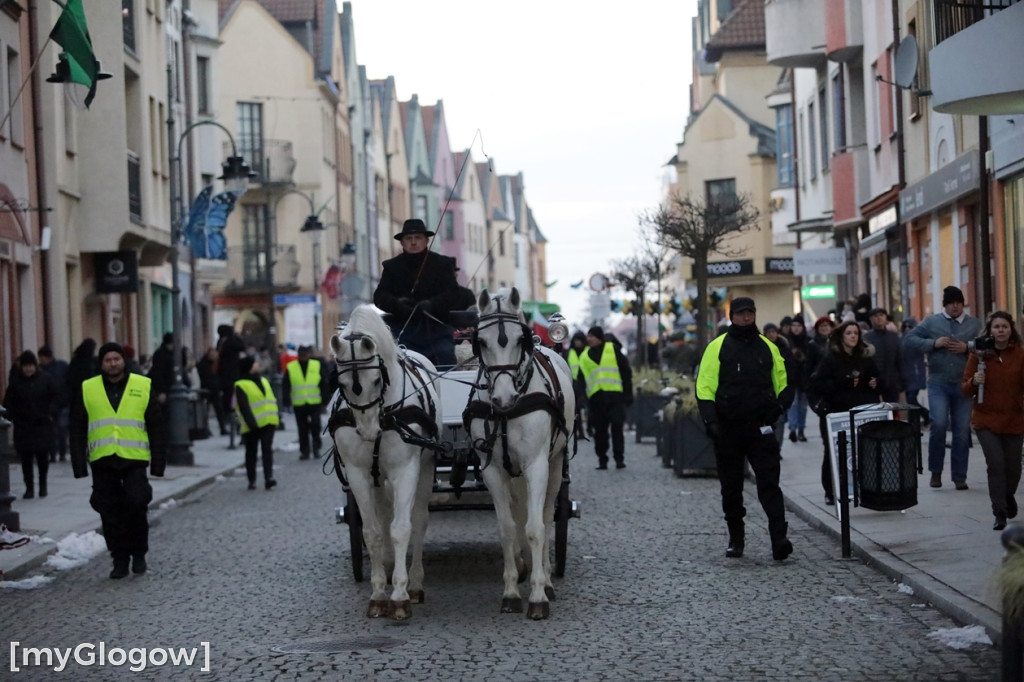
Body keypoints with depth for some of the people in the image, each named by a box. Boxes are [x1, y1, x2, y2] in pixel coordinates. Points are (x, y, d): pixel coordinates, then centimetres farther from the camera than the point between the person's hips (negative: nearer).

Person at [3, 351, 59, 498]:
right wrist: (12, 417, -9)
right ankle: (29, 487, 10)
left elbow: (55, 399, 7)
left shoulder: (45, 379, 1)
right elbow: (8, 403, 5)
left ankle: (43, 484, 20)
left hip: (43, 425, 0)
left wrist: (51, 413, -7)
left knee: (42, 455, 0)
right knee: (26, 457, 0)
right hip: (23, 426, 0)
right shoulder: (16, 382, 0)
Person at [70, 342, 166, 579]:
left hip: (134, 461, -2)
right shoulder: (87, 390, 6)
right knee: (111, 514, 4)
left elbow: (156, 428, 5)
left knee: (136, 505, -11)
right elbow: (77, 431, 8)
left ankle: (139, 553, 9)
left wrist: (158, 463, 0)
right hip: (103, 462, 2)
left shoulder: (143, 387, 4)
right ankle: (120, 559, 16)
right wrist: (79, 466, 1)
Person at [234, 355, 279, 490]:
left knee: (267, 450, -7)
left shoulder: (264, 381, 17)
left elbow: (272, 401, 21)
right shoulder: (241, 386, -6)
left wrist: (277, 417, 17)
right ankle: (252, 480, 13)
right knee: (251, 453, 5)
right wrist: (251, 423, -24)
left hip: (267, 423, 5)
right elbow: (243, 407, -15)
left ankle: (268, 478, -14)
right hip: (252, 426, -5)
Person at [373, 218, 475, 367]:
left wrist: (432, 304, -23)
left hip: (437, 331, 0)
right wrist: (397, 303, -20)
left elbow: (453, 293, -3)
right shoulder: (391, 267, 10)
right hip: (403, 330, 0)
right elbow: (379, 296, 3)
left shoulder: (442, 264, 8)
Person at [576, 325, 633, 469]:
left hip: (614, 394, -3)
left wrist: (628, 393, 0)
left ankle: (619, 457, 2)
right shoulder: (584, 356, 14)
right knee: (600, 430, 4)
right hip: (595, 397, 3)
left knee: (617, 427, -5)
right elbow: (581, 379, 14)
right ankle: (602, 459, 12)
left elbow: (626, 371, 6)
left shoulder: (613, 350, 6)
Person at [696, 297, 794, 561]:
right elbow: (705, 386, -2)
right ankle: (735, 538, 22)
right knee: (731, 486, 9)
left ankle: (779, 539, -16)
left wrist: (780, 405, 0)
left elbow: (783, 383, 19)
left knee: (769, 482, -9)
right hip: (728, 429, -1)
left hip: (761, 428, 1)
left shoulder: (768, 347, 11)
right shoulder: (717, 347, 2)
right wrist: (711, 420, -13)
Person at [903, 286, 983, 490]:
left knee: (962, 431, 3)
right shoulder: (931, 322, 7)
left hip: (964, 385, 2)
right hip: (938, 383, -1)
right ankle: (936, 471, 3)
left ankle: (960, 477, 14)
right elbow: (908, 341, 2)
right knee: (939, 424, -16)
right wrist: (933, 343, -9)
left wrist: (968, 348, -14)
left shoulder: (975, 324, 9)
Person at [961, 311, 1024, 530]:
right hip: (986, 420, -1)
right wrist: (974, 382, -19)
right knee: (996, 464, -14)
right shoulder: (980, 355, -3)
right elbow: (965, 389, 1)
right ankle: (1000, 514, -5)